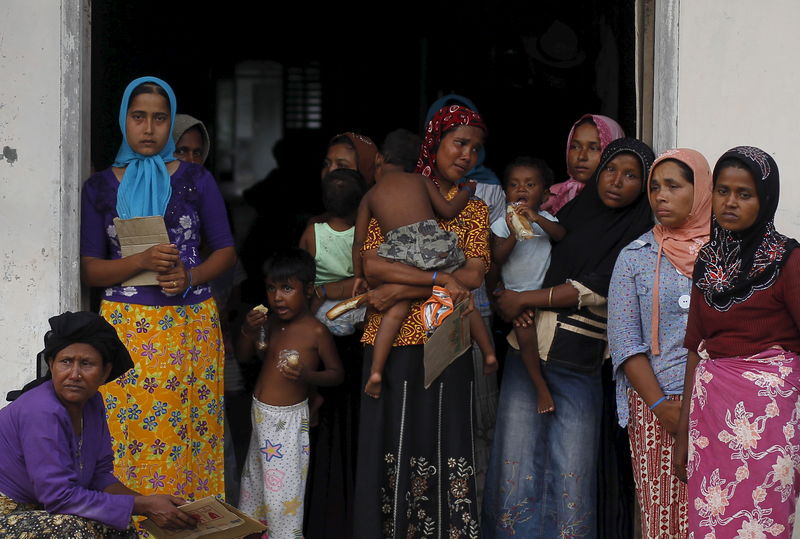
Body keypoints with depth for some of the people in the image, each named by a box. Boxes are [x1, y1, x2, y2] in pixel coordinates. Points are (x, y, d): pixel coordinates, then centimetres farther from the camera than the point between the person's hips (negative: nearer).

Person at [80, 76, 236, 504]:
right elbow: (89, 269, 3)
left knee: (189, 435, -2)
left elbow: (225, 250, 9)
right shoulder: (100, 188, 8)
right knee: (129, 437, -5)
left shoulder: (196, 180, 7)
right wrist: (142, 262, -14)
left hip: (191, 325, 0)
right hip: (126, 327, 0)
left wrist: (191, 277, -11)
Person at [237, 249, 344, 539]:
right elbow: (246, 353, 15)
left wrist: (308, 376, -27)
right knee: (255, 477, 21)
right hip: (261, 414, 7)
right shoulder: (271, 322, 1)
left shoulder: (316, 331, -16)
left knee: (283, 487, -4)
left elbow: (337, 373, -8)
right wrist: (248, 330, -6)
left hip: (288, 418, -7)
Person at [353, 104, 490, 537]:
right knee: (391, 438, -1)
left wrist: (401, 289, -11)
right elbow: (371, 264, -6)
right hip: (392, 341, -1)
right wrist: (440, 277, -13)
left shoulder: (473, 209, 12)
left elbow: (472, 276, -3)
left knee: (443, 440, 0)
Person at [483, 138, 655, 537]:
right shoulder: (570, 213, 13)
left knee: (570, 482, -3)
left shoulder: (639, 234, 0)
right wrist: (514, 308, -3)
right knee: (517, 470, -1)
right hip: (526, 355, 3)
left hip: (578, 367, -3)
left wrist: (524, 300, -8)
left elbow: (596, 288, -10)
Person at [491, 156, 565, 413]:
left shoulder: (545, 219, 3)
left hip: (545, 288, 1)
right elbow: (497, 258, -10)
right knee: (525, 334, -13)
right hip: (516, 292, -1)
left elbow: (561, 235, -18)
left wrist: (536, 218, -31)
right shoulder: (502, 223, -1)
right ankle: (541, 388, -2)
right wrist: (513, 235, -26)